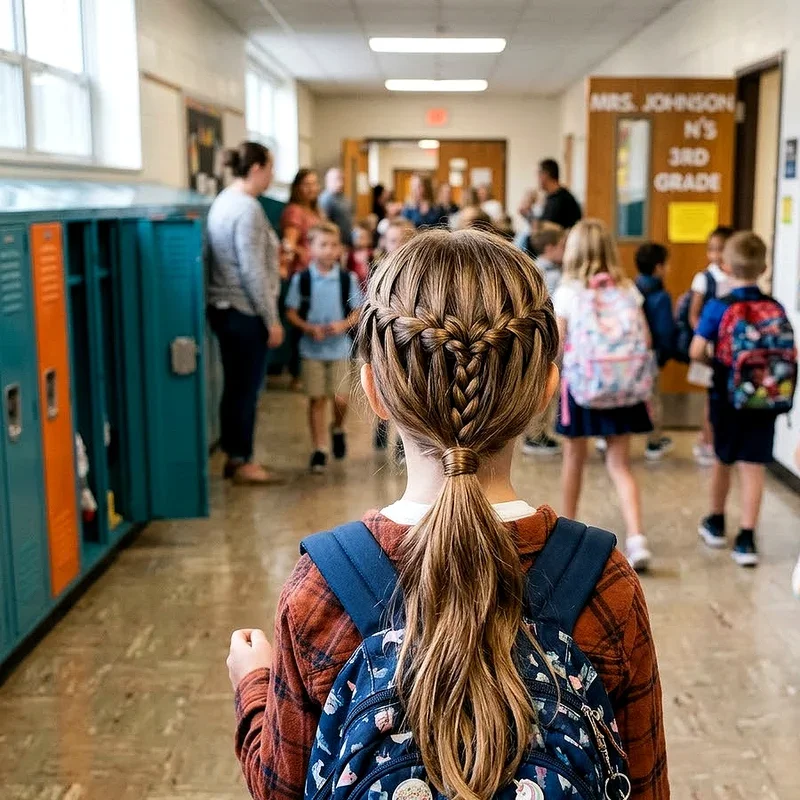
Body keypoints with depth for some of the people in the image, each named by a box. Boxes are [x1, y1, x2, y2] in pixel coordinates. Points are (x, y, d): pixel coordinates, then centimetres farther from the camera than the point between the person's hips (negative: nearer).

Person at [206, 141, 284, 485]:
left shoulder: (224, 201, 12)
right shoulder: (247, 208, -17)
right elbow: (253, 271, -20)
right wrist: (272, 320, -15)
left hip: (224, 309, 9)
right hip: (246, 312, -9)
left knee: (235, 386, 15)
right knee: (247, 388, 0)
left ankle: (234, 457, 24)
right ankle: (242, 462, 9)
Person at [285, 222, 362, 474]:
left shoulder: (347, 279, -1)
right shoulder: (301, 279, -4)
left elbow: (357, 311, 4)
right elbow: (291, 312, 0)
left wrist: (344, 324, -15)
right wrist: (309, 328, -15)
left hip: (339, 348, 1)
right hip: (311, 348, 0)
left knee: (341, 398, -3)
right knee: (317, 399, 3)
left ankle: (337, 429, 29)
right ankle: (319, 449, 13)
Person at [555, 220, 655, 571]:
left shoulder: (567, 292, -6)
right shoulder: (627, 289, 3)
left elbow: (555, 344, -10)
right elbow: (646, 338, 3)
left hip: (582, 384, -2)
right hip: (625, 385, 2)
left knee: (574, 456, 16)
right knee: (620, 464, 7)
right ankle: (636, 538, -9)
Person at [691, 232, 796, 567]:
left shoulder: (718, 307, -11)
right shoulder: (776, 309, -2)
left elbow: (696, 352, -14)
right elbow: (789, 354, 2)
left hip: (727, 397, -1)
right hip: (766, 400, 1)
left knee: (723, 460, 18)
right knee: (753, 467, 2)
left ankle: (716, 524, 36)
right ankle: (746, 540, -1)